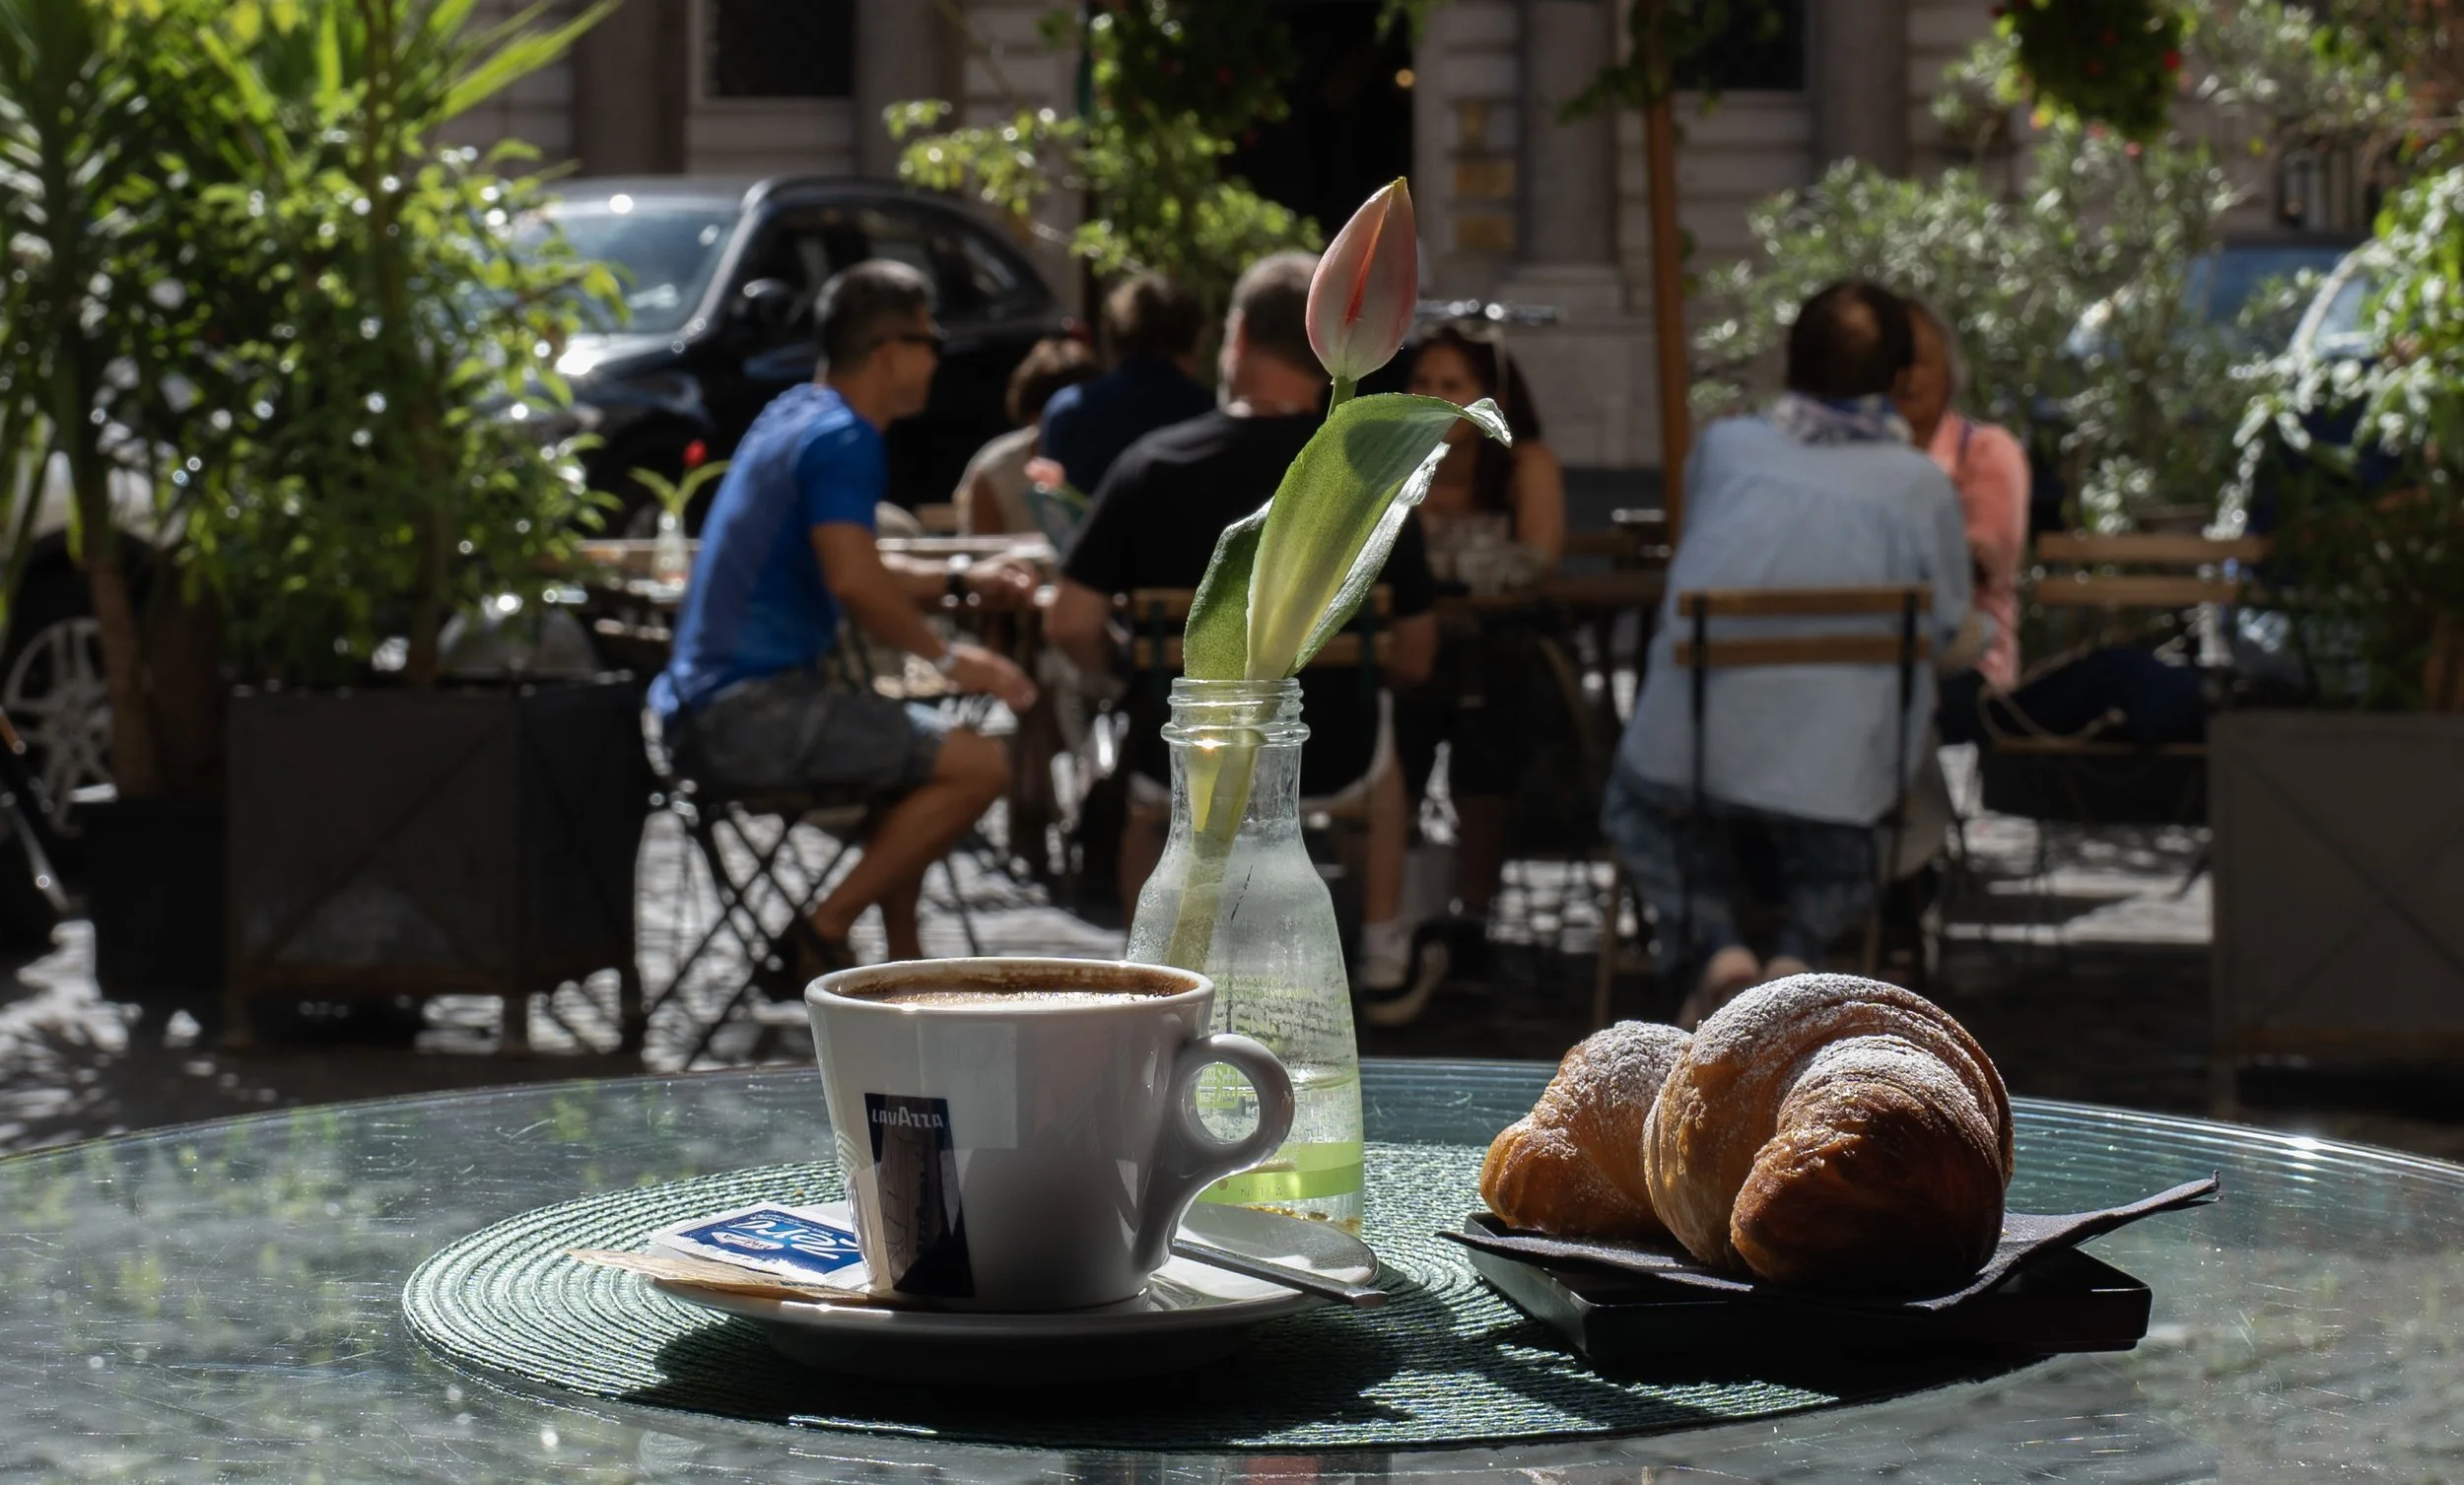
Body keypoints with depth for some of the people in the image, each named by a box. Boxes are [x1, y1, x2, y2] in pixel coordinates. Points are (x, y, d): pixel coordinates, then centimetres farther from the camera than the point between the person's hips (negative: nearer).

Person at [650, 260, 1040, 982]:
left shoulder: (794, 413, 18)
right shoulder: (843, 439, -12)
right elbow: (854, 583, -25)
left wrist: (963, 581, 22)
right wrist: (946, 656, -11)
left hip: (699, 708, 11)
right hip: (747, 711, -11)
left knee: (918, 749, 28)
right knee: (978, 764, -15)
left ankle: (903, 961, 21)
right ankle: (824, 937, -10)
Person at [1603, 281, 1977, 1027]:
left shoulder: (1723, 444, 5)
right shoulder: (1921, 484, 0)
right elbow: (1955, 640, 9)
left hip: (1695, 748, 0)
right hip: (1838, 765, 0)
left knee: (1639, 808, 32)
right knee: (1836, 852, 34)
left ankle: (1716, 952, 4)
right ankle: (1799, 952, 1)